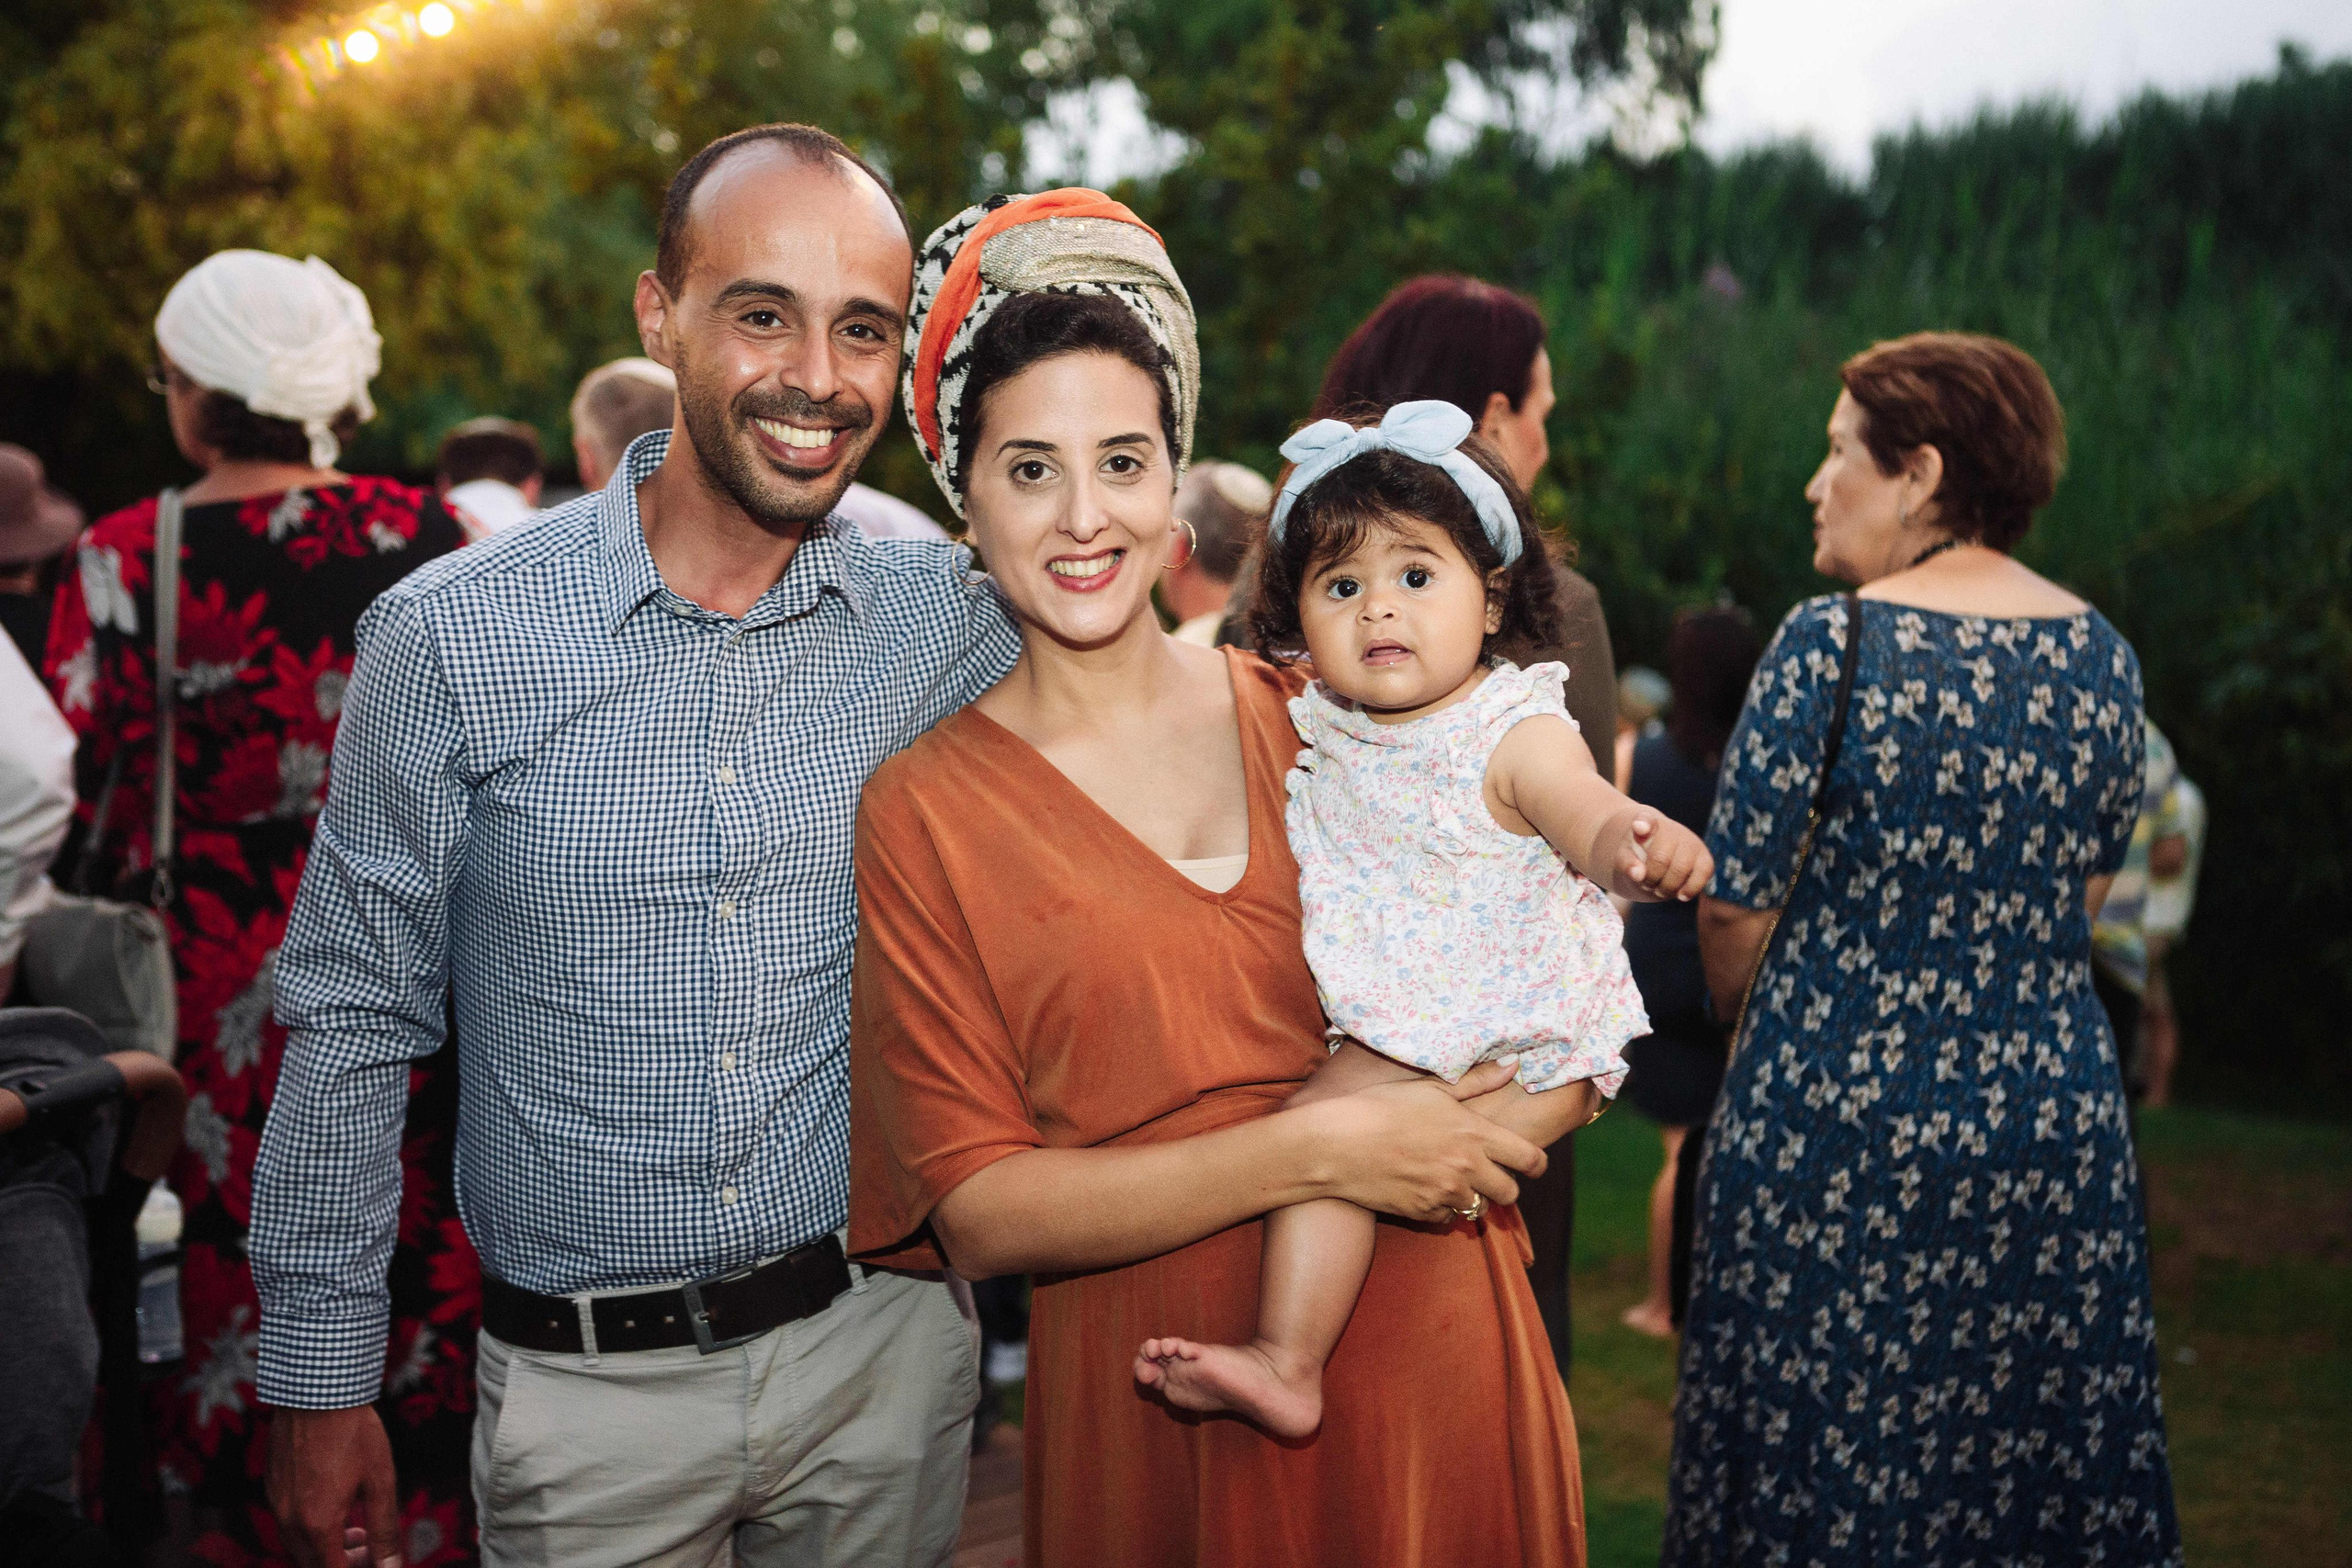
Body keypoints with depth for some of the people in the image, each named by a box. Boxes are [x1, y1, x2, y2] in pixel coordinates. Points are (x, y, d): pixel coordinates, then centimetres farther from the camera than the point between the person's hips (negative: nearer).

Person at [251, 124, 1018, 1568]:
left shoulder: (959, 624, -6)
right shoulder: (451, 639, -11)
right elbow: (356, 1025, -2)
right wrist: (320, 1385, 0)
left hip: (882, 1347, 2)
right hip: (585, 1385, -1)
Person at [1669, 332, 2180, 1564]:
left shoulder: (1831, 644, -12)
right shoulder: (2103, 657, 4)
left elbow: (1734, 909, -9)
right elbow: (2081, 893, 13)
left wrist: (1752, 1018, 10)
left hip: (1838, 1124, -5)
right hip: (2057, 1123, 5)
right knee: (2043, 1450, 16)